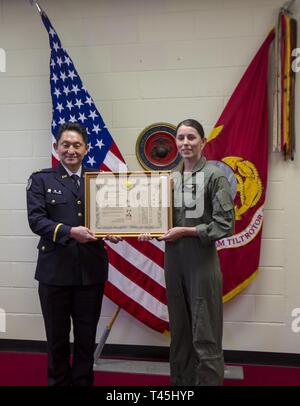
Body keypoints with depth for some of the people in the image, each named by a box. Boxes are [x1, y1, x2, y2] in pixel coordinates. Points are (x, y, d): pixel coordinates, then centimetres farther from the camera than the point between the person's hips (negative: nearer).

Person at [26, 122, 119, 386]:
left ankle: (83, 382, 34)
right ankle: (59, 381, 37)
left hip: (91, 270, 2)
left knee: (87, 337, 14)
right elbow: (36, 220, -9)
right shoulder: (41, 179, 2)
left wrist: (112, 232, -14)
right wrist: (69, 231, -23)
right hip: (55, 270, -1)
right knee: (57, 337, 15)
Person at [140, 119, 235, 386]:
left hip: (202, 263, -5)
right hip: (174, 262, 6)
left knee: (204, 337, 4)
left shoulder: (214, 176, -6)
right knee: (179, 333, 17)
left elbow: (225, 225, -11)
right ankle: (181, 380, 34)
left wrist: (186, 231, -14)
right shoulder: (171, 178, 9)